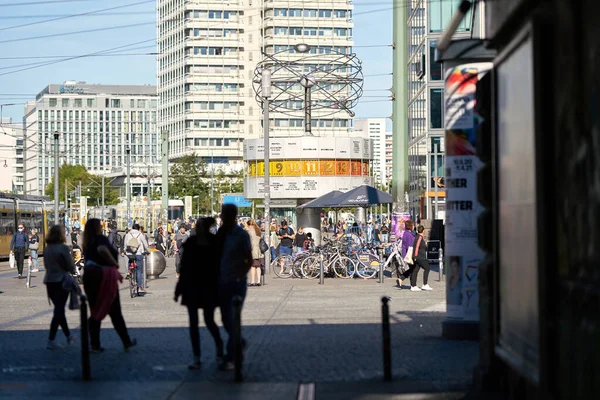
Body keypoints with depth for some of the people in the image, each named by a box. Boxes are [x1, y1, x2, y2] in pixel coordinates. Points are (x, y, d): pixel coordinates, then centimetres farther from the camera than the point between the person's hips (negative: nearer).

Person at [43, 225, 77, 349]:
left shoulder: (47, 249, 4)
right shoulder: (63, 248, -14)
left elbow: (46, 265, 12)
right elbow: (71, 266, -10)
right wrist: (72, 271, 10)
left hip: (49, 281, 6)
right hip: (61, 281, -6)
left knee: (59, 309, 17)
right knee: (59, 310, -3)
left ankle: (68, 336, 29)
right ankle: (51, 340, -8)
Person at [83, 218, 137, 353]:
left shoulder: (88, 243, 11)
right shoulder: (101, 239, -11)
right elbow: (102, 249, -33)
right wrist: (114, 263, -20)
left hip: (89, 276, 6)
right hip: (104, 276, -6)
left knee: (96, 312, 11)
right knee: (115, 312, 5)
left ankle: (94, 344, 5)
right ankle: (127, 342, 15)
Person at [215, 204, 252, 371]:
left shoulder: (242, 235, -8)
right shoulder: (221, 234, 6)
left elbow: (249, 260, -6)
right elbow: (218, 257, 12)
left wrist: (240, 276, -16)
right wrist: (218, 278, 3)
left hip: (237, 282, -5)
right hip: (223, 282, 5)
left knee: (233, 319, -5)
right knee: (226, 319, 11)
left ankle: (230, 358, -1)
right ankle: (239, 343, 36)